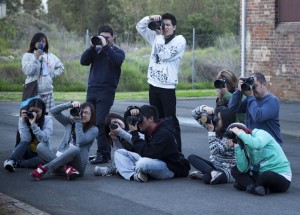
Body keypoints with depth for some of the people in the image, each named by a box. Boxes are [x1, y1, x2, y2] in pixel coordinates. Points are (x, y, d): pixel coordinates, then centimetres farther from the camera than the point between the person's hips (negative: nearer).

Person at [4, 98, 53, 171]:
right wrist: (23, 122, -25)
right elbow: (26, 139, -19)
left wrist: (33, 124, -33)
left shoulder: (47, 120, -10)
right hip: (27, 152, 1)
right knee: (24, 143, -32)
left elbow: (44, 139, -25)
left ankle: (17, 163, -30)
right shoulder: (23, 119, -6)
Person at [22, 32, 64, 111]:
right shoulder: (27, 56, 2)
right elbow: (27, 71, -12)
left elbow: (60, 67, 25)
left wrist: (53, 74, 8)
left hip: (48, 92, 4)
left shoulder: (50, 56, 13)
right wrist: (36, 58, -15)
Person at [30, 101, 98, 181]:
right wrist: (70, 104, -7)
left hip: (77, 164, -4)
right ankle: (66, 168, -37)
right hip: (61, 159, 4)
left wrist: (78, 121, -8)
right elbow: (53, 111, 5)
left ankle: (43, 168, -33)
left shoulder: (93, 130, 5)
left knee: (75, 149, -38)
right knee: (40, 146, -21)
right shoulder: (70, 122, 17)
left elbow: (81, 141, -14)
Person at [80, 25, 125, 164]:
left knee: (100, 122, -11)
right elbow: (83, 61, 3)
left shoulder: (117, 52, 5)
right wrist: (92, 46, -7)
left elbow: (118, 60, -17)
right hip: (92, 90, 5)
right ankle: (106, 151, 12)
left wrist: (105, 46, -17)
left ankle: (102, 154, -7)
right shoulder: (96, 50, 15)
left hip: (106, 91, -5)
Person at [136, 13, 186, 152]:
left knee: (170, 120, -6)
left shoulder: (179, 40, -5)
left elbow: (165, 55, -17)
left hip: (167, 87, -6)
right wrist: (150, 19, -5)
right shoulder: (157, 37, 12)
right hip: (153, 85, 6)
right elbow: (140, 27, 13)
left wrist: (160, 36, -10)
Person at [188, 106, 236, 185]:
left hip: (226, 171, -9)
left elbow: (215, 150, -30)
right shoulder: (218, 131, 3)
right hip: (215, 165, 9)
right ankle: (213, 173, -19)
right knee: (191, 157, -7)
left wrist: (211, 132, -25)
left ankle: (200, 174, -6)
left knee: (207, 178, -38)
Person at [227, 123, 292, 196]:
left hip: (282, 176, -7)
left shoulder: (260, 133, -7)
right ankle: (254, 187, -21)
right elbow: (243, 169, -7)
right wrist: (236, 146, -8)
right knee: (235, 170, 0)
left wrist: (240, 134, -20)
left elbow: (257, 145, -33)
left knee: (266, 175, -40)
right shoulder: (246, 147, 9)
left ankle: (246, 184, -14)